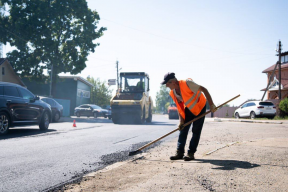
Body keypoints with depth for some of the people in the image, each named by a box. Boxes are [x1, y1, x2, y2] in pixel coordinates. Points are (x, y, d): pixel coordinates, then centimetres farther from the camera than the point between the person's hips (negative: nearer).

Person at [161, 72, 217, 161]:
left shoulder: (186, 83, -29)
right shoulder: (172, 93, -8)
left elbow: (203, 89, -26)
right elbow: (179, 106, 1)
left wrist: (211, 105, -27)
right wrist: (181, 121, -7)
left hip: (199, 107, -6)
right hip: (188, 109, 6)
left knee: (196, 131, -6)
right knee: (183, 129, 0)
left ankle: (191, 153, -1)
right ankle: (180, 152, 3)